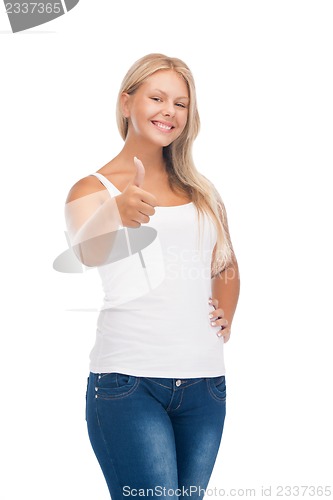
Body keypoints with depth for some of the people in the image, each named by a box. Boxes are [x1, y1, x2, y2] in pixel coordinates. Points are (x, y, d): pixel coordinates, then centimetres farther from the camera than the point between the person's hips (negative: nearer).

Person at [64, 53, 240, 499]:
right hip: (129, 382, -5)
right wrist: (116, 215, -41)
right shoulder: (94, 188, 2)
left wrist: (226, 317, 11)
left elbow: (227, 265, 30)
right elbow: (86, 253, -20)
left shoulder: (201, 190, 17)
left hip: (205, 381, 5)